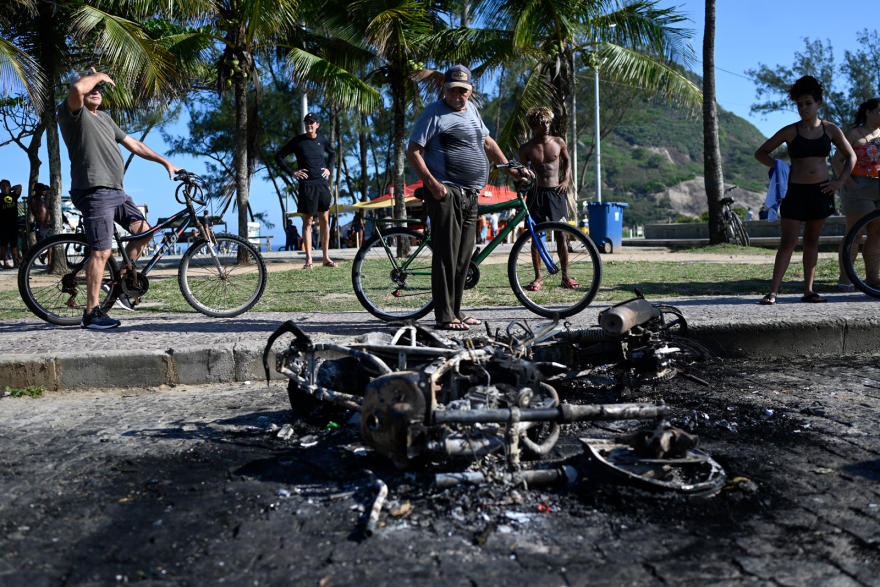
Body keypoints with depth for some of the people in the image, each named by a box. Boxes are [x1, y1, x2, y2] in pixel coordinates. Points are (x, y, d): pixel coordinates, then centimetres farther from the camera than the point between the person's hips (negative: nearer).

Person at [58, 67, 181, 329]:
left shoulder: (105, 118, 23)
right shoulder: (73, 113, -4)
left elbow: (134, 144, 24)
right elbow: (77, 88, -26)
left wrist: (166, 162, 20)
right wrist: (98, 74, -7)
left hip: (116, 191, 9)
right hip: (94, 191, -9)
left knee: (143, 230, 8)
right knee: (101, 251, -11)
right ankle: (91, 313, -4)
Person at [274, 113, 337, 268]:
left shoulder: (322, 141, 9)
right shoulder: (297, 141, -1)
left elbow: (332, 153, 29)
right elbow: (279, 156, 4)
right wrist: (292, 172, -4)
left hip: (323, 185, 4)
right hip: (306, 185, -4)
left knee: (325, 221, 5)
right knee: (308, 222, -2)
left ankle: (326, 258, 11)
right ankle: (309, 260, -1)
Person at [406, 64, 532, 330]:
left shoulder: (471, 109, 19)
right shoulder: (434, 113, -3)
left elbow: (487, 142, 30)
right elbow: (413, 152, -8)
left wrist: (511, 170, 25)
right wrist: (431, 182, -19)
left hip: (470, 195, 8)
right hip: (446, 192, -7)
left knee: (464, 256, 9)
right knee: (446, 255, -10)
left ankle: (456, 311, 18)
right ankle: (444, 317, -6)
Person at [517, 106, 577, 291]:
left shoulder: (558, 142, 5)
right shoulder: (526, 148, 1)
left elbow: (567, 160, 20)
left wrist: (566, 180, 7)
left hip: (556, 192, 1)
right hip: (536, 193, -1)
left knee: (561, 234, 0)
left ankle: (565, 276, 8)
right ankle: (538, 277, 9)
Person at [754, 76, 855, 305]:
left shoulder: (830, 129, 5)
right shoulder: (790, 131, -1)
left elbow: (850, 156, 15)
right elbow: (760, 153, 6)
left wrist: (840, 181, 2)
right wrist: (778, 166, -8)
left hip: (821, 192, 3)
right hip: (795, 191, -3)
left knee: (812, 241, 9)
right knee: (788, 242, -7)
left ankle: (808, 291, 14)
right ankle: (773, 292, -7)